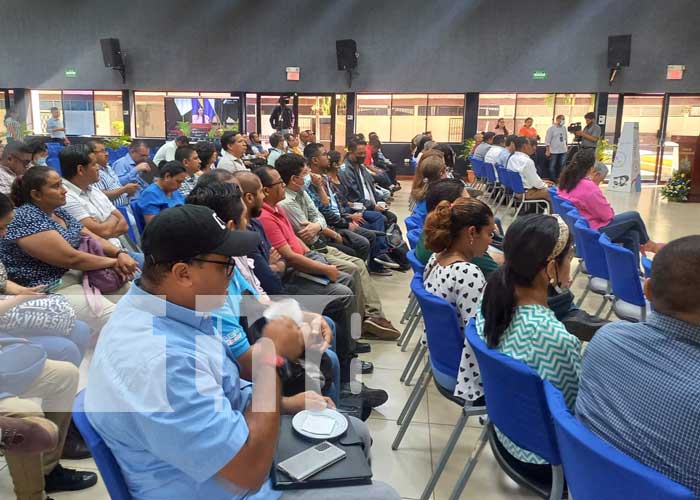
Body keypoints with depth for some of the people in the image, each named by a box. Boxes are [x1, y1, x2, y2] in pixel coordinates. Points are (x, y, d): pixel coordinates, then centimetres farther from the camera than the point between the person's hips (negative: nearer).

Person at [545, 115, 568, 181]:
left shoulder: (564, 128, 10)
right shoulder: (551, 128, -6)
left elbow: (565, 139, 18)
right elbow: (547, 140, -8)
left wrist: (567, 147, 15)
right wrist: (547, 150, -12)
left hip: (563, 151, 5)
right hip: (554, 151, -5)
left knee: (562, 166, 8)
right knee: (552, 166, 1)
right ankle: (553, 180, 10)